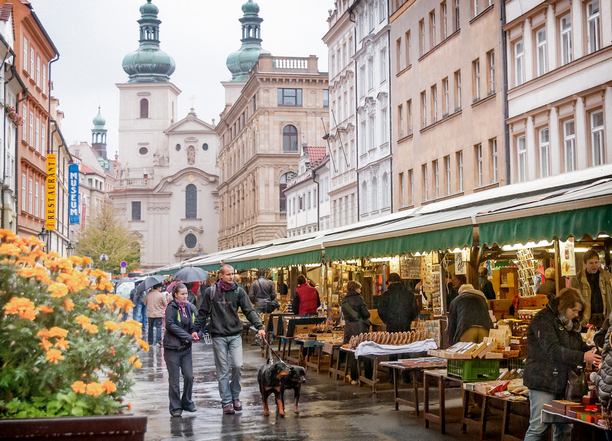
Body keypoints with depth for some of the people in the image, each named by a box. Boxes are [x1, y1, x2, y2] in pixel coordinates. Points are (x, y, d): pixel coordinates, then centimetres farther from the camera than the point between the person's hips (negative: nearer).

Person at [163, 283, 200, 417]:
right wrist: (188, 336, -19)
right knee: (174, 379, 1)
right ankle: (175, 407, 10)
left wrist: (194, 332, -5)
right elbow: (170, 325, -18)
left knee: (189, 376, 1)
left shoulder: (189, 307, 8)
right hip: (172, 347, -5)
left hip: (186, 347, 5)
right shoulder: (171, 307, -9)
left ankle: (187, 402, 20)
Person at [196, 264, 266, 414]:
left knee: (237, 365, -8)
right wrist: (196, 329, 0)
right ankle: (226, 402, 8)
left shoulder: (238, 291, 1)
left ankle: (235, 397, 13)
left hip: (235, 334, 1)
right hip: (218, 336, -1)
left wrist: (259, 326, -13)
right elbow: (203, 313, 6)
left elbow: (249, 310, -2)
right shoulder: (210, 292, 0)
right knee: (223, 370, 2)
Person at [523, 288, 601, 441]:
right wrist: (582, 357, -29)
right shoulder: (543, 320, -12)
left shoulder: (572, 323, 15)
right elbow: (553, 350, -23)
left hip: (563, 382, 8)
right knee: (538, 427, -8)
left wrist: (593, 354, -5)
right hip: (543, 382, -8)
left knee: (564, 429, 9)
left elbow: (581, 347, 18)